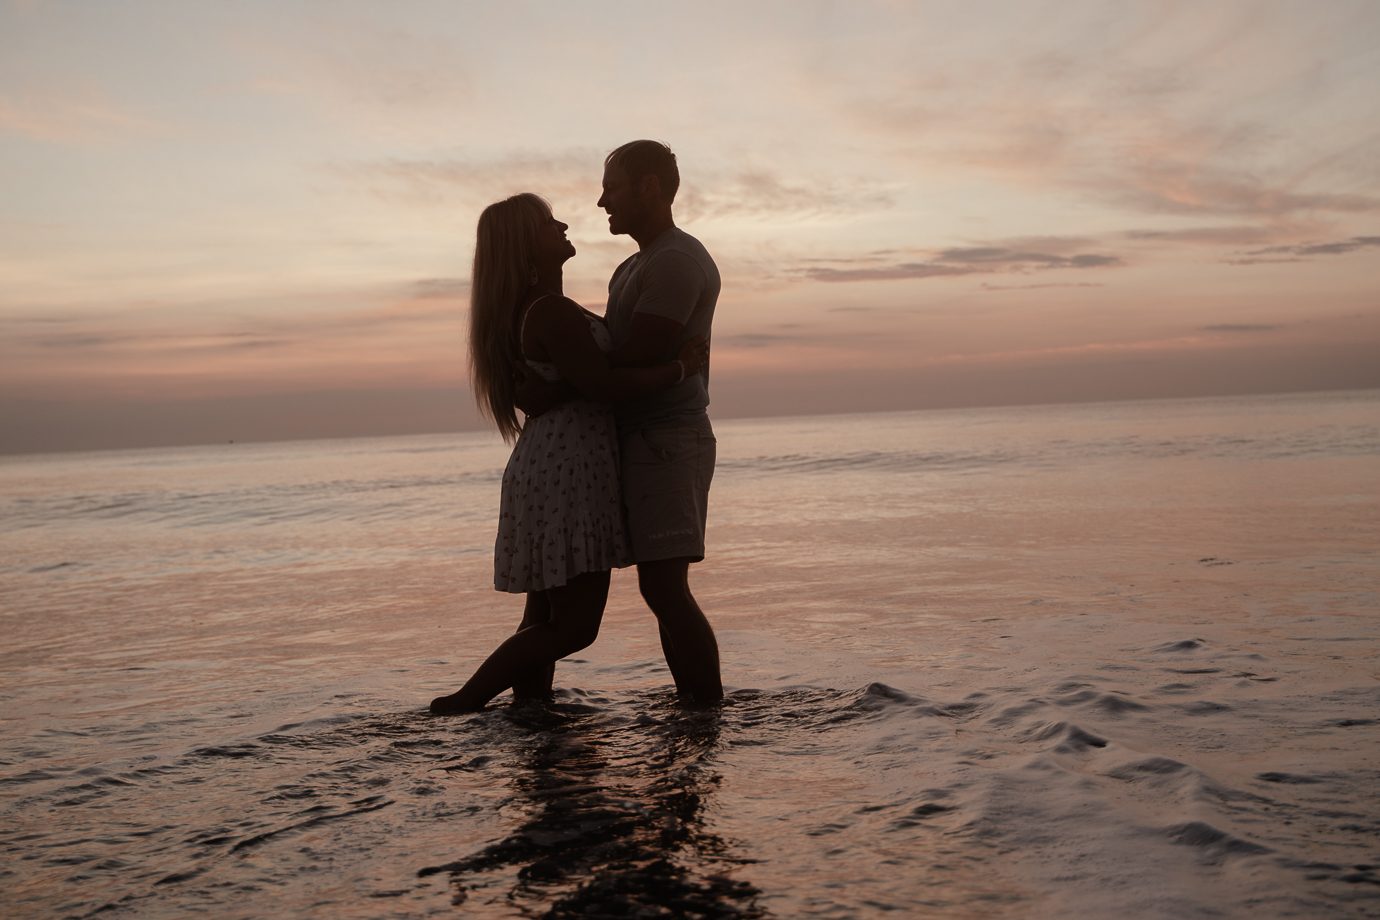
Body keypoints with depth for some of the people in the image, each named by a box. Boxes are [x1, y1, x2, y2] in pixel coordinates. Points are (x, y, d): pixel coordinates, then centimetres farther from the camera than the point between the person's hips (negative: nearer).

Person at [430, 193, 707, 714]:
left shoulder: (532, 308, 17)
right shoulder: (551, 311, -16)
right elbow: (602, 385, -22)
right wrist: (679, 368, -11)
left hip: (550, 470, 11)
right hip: (568, 475, -11)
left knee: (545, 619, 12)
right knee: (575, 626, -7)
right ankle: (462, 704, -2)